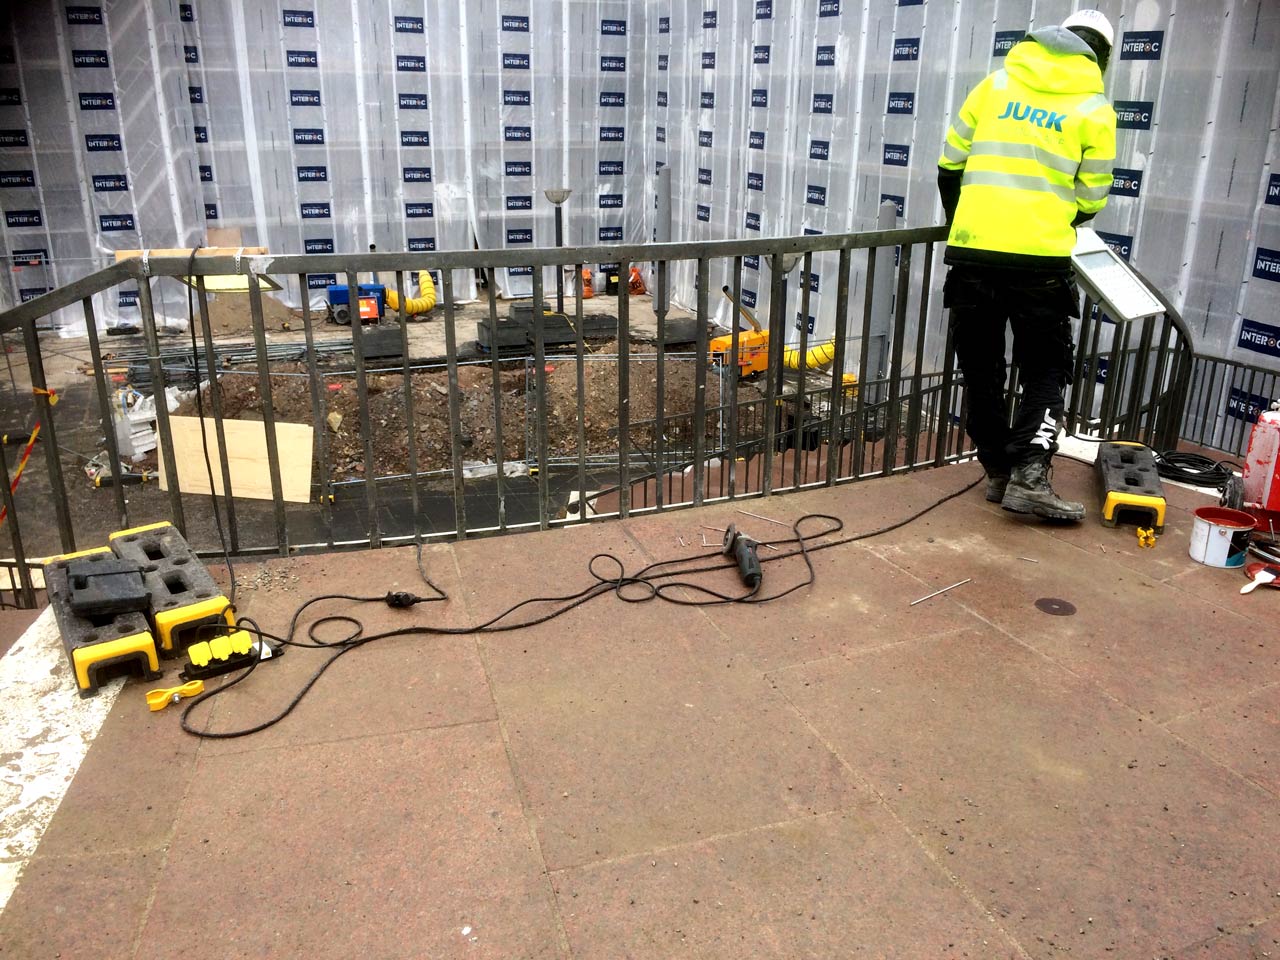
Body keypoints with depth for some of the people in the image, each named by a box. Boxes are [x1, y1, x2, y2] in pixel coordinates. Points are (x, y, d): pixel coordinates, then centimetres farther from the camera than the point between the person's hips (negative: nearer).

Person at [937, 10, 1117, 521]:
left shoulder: (994, 85, 11)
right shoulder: (1094, 108, 5)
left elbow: (949, 165, 13)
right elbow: (1091, 199, 7)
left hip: (972, 253, 2)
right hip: (1040, 258, -2)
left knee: (981, 371, 13)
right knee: (1045, 370, 9)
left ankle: (999, 473, 17)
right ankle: (1028, 477, -5)